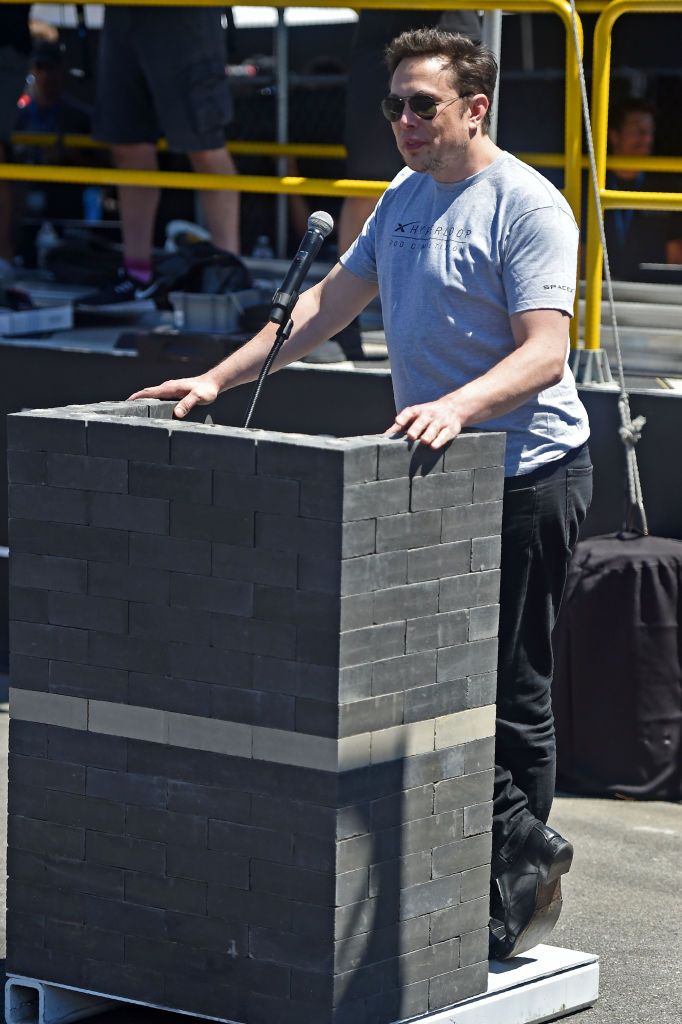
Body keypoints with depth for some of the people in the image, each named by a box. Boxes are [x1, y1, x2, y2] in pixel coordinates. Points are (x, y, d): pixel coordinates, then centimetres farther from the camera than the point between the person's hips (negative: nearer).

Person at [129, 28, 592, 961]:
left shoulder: (527, 206, -12)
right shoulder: (405, 198, 15)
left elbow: (544, 355, -21)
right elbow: (328, 304, 20)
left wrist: (458, 405, -38)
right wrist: (219, 378, 13)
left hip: (525, 473, -8)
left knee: (508, 691, -3)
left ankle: (515, 883, 9)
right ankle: (525, 851, 17)